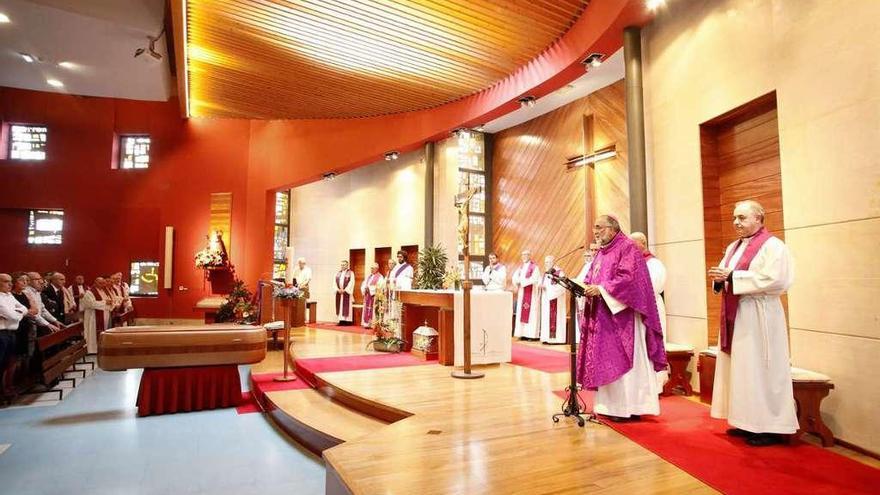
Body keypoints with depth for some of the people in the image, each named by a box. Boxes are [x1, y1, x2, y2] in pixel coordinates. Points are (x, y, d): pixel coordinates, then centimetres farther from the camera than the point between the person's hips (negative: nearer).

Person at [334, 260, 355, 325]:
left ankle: (347, 321, -3)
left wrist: (344, 290, -15)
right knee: (340, 306, 3)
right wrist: (338, 289, -7)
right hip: (339, 292, 5)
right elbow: (335, 282, 9)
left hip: (347, 292, -5)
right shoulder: (338, 273, 15)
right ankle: (341, 320, 7)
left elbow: (351, 282, -8)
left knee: (347, 307, -5)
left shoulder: (350, 273, 0)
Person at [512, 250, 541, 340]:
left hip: (532, 292, -7)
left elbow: (534, 279, -18)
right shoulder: (521, 267, 14)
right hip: (522, 293, 7)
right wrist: (516, 283, -13)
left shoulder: (534, 267, -7)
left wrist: (522, 281, -17)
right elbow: (515, 276, 6)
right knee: (522, 312, 4)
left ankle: (532, 334, -4)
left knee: (531, 312, -7)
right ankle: (524, 334, 8)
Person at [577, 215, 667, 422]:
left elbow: (629, 278, -20)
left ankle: (628, 407, 6)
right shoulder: (602, 252, 17)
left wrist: (601, 289, -21)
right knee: (607, 361, 10)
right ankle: (613, 405, 18)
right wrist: (588, 287, -3)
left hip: (622, 314, -8)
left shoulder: (627, 247, -8)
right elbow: (593, 278, 19)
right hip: (603, 316, 8)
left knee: (623, 360, -3)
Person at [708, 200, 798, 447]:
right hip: (734, 316, 8)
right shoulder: (733, 247, 16)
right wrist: (719, 277, -6)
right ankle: (748, 422, 20)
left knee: (759, 370, -3)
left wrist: (733, 276, -20)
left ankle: (769, 427, 9)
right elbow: (726, 276, 18)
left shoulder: (772, 245, -9)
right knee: (738, 369, 10)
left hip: (758, 317, -8)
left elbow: (776, 279, -21)